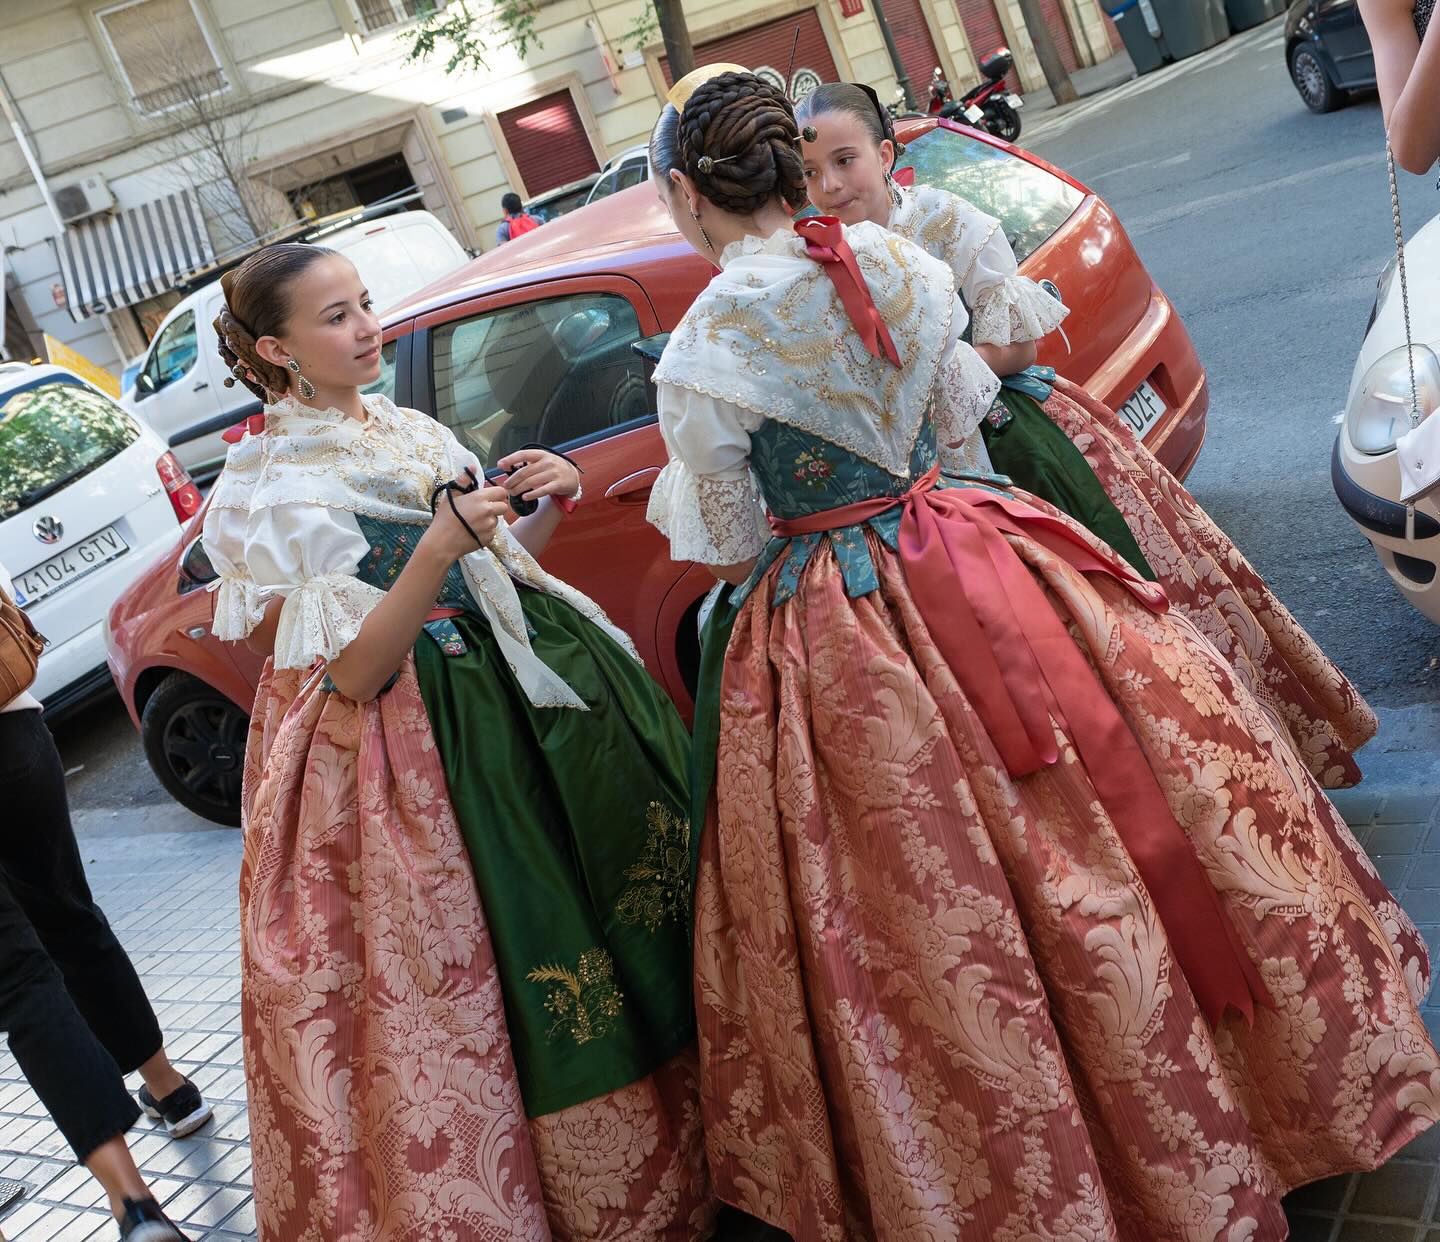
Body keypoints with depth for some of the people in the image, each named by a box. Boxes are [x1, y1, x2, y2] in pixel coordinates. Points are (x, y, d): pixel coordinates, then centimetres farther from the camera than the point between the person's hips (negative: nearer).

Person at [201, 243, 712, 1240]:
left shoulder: (415, 433, 9)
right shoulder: (266, 492, -11)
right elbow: (355, 675, -17)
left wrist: (550, 504, -4)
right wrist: (439, 547, -27)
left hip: (519, 693, 7)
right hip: (414, 753, -7)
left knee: (620, 906, 11)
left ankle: (672, 1159, 31)